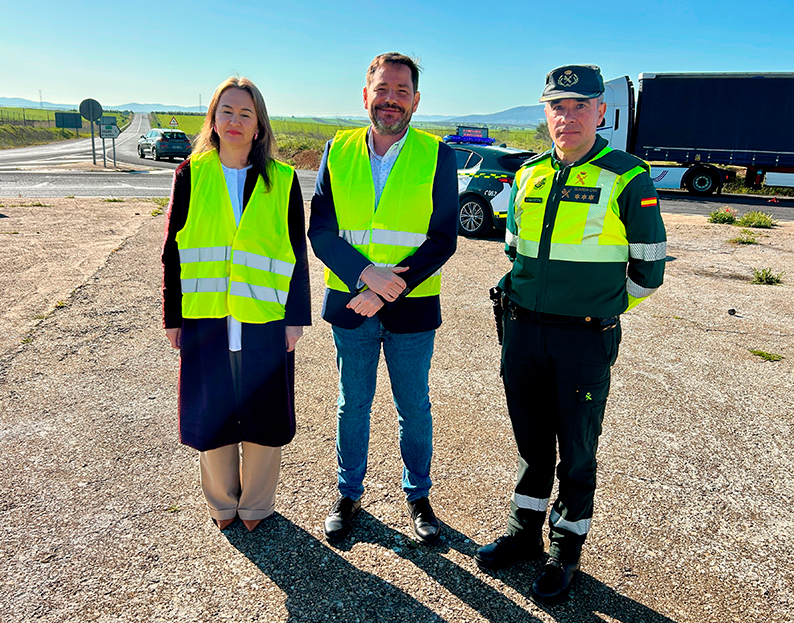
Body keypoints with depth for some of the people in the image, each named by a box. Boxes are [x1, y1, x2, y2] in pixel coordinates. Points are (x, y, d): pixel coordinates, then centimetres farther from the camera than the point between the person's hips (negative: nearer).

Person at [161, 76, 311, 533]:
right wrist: (173, 317, 4)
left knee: (262, 415, 9)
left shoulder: (282, 180, 0)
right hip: (204, 318, 1)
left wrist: (297, 317, -1)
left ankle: (256, 504, 32)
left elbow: (297, 253, 2)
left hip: (264, 319, -1)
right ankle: (222, 502, 36)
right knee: (211, 414, 12)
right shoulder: (191, 174, 3)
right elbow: (173, 250, 6)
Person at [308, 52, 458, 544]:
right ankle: (349, 494, 36)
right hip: (350, 303, 2)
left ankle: (418, 495, 35)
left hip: (412, 308, -1)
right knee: (353, 404, 15)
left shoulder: (437, 156, -4)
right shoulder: (338, 151, 2)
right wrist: (366, 274, -18)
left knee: (414, 408, 13)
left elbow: (443, 240, -8)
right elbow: (320, 230, -2)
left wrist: (388, 291, -17)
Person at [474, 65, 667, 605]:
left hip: (585, 339, -4)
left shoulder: (628, 180, -6)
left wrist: (596, 309, 7)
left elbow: (648, 269, 0)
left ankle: (567, 550, 29)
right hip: (523, 331, 4)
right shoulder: (529, 174, 8)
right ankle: (525, 532, 35)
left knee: (577, 450, 9)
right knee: (531, 440, 17)